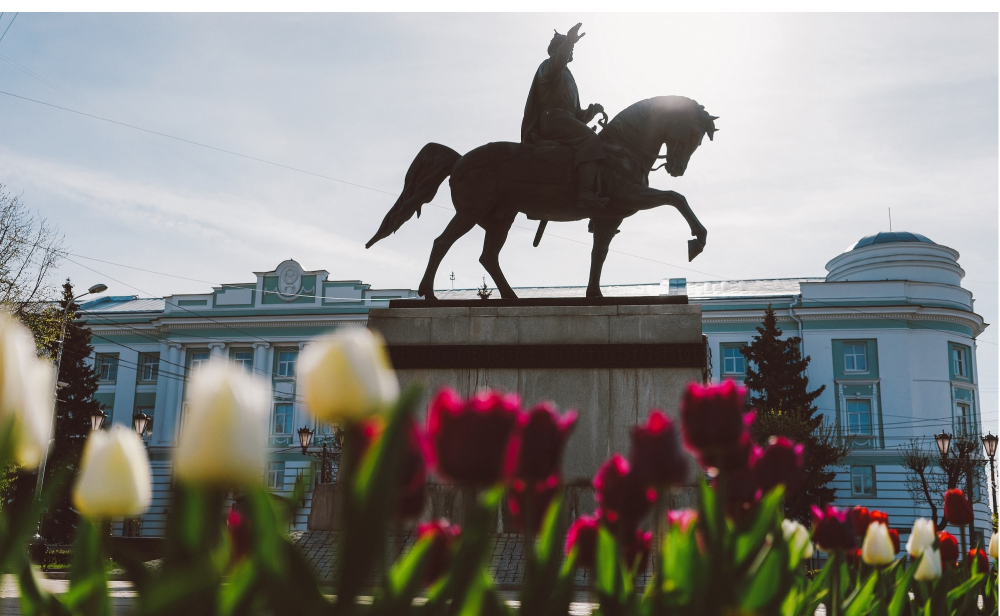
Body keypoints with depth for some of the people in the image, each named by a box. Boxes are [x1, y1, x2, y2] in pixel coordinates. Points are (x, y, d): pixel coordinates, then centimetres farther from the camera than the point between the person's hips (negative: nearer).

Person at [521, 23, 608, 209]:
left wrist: (591, 111, 15)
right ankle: (585, 192, -49)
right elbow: (555, 64, -17)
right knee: (591, 139, -31)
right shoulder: (547, 67, 13)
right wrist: (568, 42, -28)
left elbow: (578, 116, 31)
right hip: (554, 117, -10)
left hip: (565, 120, 10)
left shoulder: (566, 77, 37)